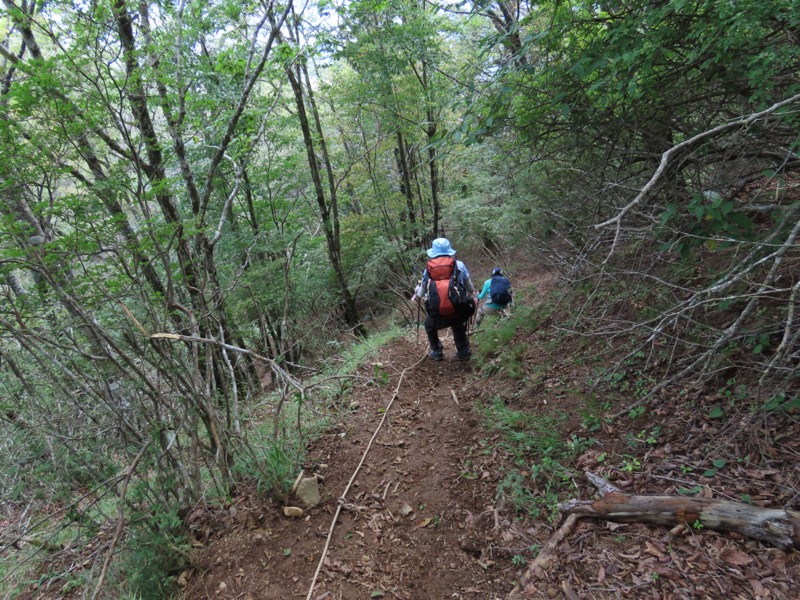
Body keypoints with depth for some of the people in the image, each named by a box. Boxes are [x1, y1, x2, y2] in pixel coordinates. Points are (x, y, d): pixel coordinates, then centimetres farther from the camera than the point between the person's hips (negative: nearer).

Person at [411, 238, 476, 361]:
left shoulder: (428, 268, 1)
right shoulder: (459, 265, -3)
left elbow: (423, 287, 15)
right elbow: (469, 286, 7)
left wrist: (416, 297, 37)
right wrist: (472, 295, 30)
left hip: (437, 312, 0)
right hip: (458, 310, 0)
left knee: (430, 326, 31)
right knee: (458, 327, 31)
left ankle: (436, 352, 33)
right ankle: (463, 352, 31)